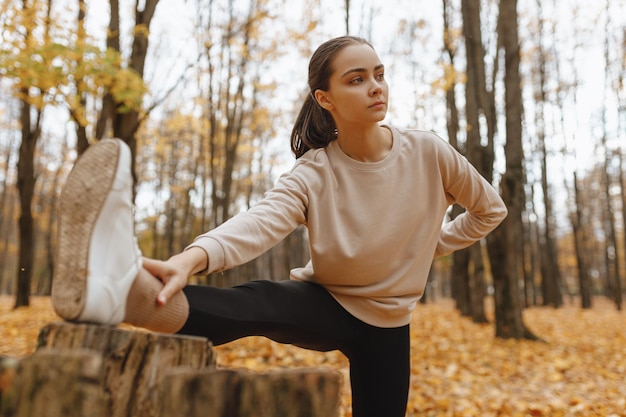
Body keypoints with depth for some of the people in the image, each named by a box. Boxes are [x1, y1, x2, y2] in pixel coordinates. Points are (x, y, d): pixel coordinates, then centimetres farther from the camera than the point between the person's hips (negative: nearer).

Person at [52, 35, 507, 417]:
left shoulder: (429, 152, -14)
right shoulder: (314, 173, -20)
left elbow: (491, 209, 4)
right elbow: (260, 221, -41)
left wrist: (432, 244, 3)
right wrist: (192, 258, -61)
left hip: (386, 322, 3)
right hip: (326, 304, -3)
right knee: (260, 302, -36)